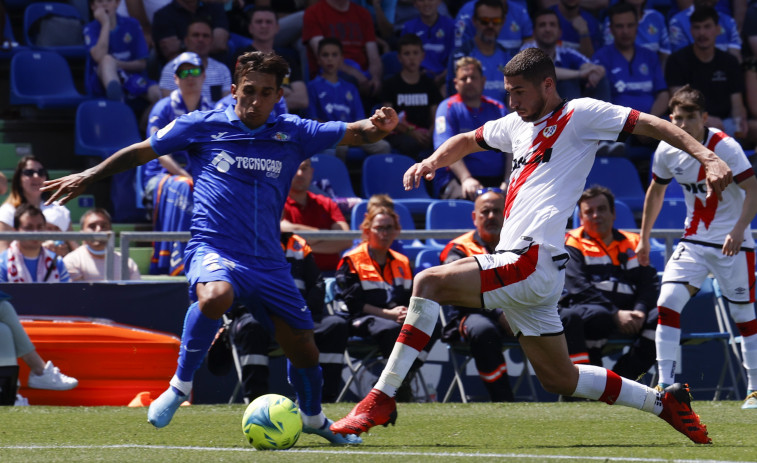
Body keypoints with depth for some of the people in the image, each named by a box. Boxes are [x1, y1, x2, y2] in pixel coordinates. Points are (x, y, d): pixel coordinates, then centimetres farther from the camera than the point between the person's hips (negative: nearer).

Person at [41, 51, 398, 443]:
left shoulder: (293, 134, 5)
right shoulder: (203, 125, 1)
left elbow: (355, 133, 1)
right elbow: (141, 152, 11)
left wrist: (379, 126, -21)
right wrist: (88, 177, 9)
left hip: (268, 260, 4)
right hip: (214, 248, -3)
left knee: (302, 348, 6)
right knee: (215, 296, -39)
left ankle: (313, 418, 38)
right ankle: (180, 385, -19)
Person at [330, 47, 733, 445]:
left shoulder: (579, 114, -1)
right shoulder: (517, 125, 22)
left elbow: (652, 125, -5)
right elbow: (467, 141, 37)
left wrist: (708, 158, -17)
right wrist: (430, 163, 16)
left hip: (534, 261, -10)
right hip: (515, 265, 10)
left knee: (428, 282, -21)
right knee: (560, 379, 14)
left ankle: (379, 401, -23)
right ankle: (665, 403, 25)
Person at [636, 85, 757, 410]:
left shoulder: (725, 147, -17)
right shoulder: (667, 150, -1)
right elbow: (656, 191, 16)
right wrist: (644, 239, 19)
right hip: (693, 241, 4)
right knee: (667, 302, -13)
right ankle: (665, 384, -10)